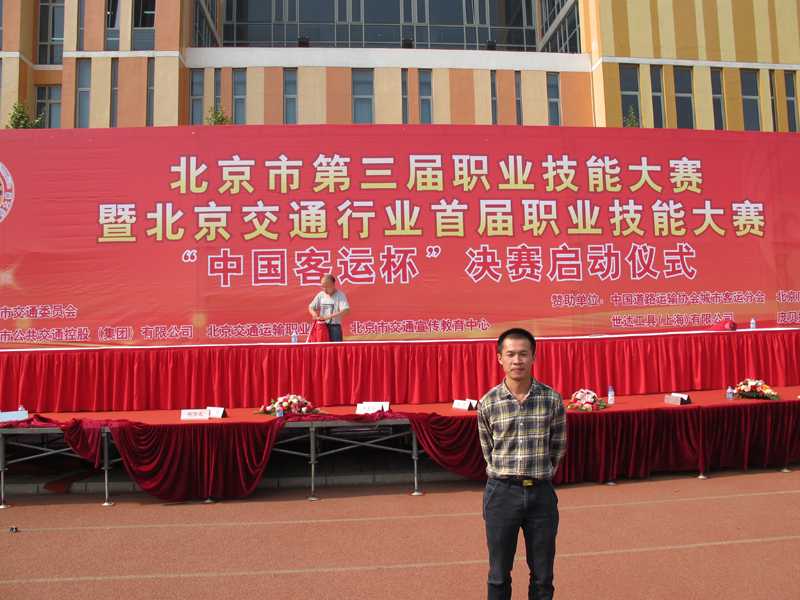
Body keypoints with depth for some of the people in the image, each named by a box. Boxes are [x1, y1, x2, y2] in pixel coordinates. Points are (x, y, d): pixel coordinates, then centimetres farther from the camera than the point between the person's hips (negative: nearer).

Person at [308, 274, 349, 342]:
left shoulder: (340, 295, -7)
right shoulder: (320, 295, 8)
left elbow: (345, 311, -21)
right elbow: (311, 307, 18)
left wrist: (328, 317, -26)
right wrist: (314, 313, -7)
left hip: (335, 326, -4)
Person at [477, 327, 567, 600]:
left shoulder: (552, 399, -5)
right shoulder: (488, 403, -5)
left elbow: (558, 447, 8)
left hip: (541, 493, 1)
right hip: (502, 493, 0)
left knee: (543, 576, 12)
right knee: (499, 574, 11)